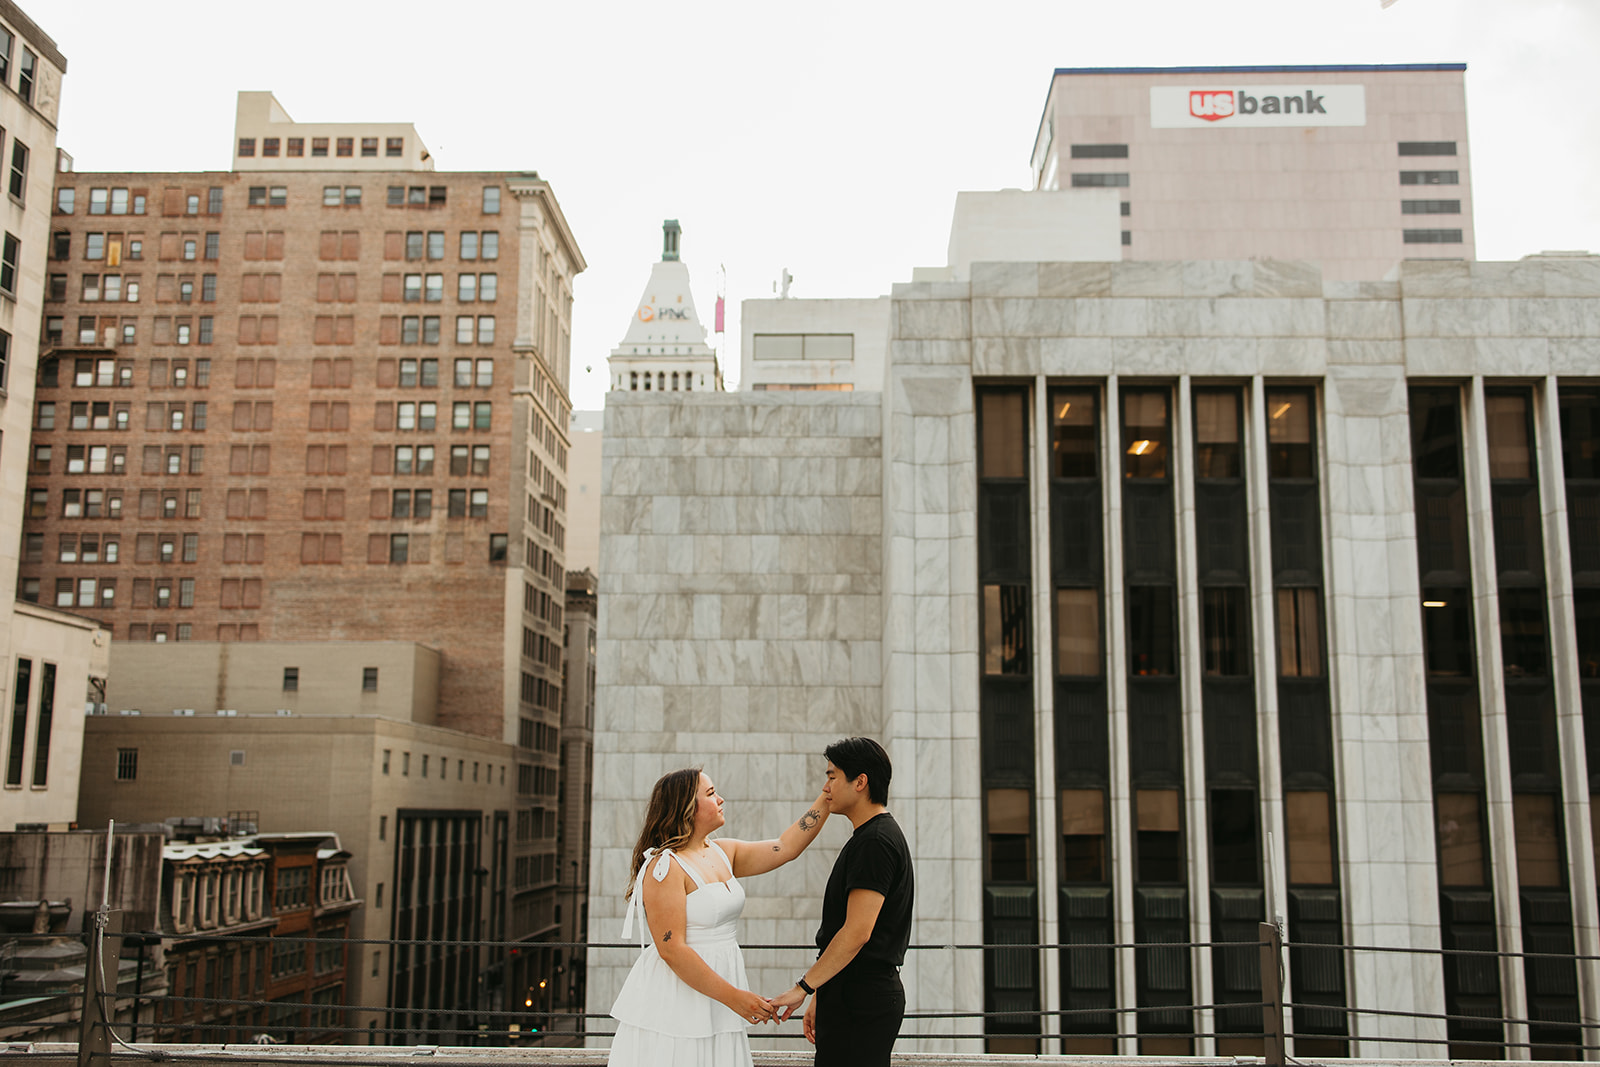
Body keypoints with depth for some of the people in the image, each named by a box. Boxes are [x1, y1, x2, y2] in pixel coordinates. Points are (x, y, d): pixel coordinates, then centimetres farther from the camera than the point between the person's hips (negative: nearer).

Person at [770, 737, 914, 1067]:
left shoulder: (875, 842, -15)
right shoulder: (874, 836, 18)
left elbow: (856, 932, -22)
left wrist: (803, 987, -18)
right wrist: (819, 997, 21)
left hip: (860, 1002, -10)